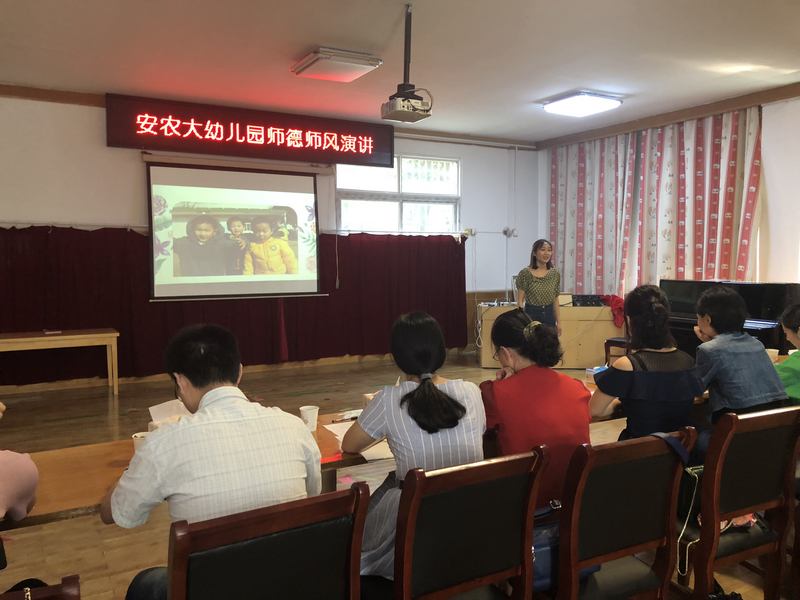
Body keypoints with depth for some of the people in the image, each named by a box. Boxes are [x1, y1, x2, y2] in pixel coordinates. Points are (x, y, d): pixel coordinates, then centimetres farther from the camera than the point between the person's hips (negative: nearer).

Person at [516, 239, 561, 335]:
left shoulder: (555, 274, 6)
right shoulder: (525, 273, -7)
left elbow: (555, 299, 11)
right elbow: (520, 300, -6)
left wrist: (558, 321, 10)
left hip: (549, 315, 4)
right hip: (531, 314, -4)